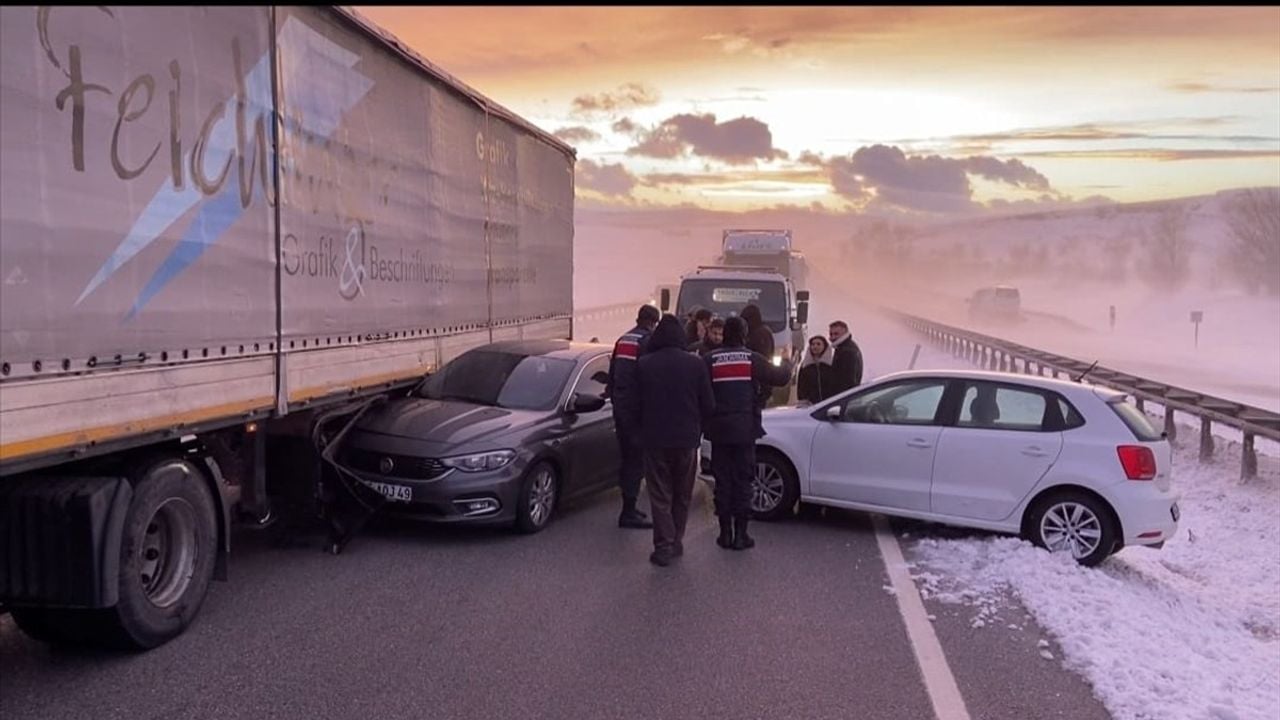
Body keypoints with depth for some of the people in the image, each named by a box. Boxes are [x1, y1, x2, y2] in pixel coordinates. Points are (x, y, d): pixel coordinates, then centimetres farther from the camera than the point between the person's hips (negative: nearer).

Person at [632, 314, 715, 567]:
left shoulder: (644, 364, -4)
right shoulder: (695, 364, -4)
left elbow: (635, 404, 1)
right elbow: (708, 405, -1)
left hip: (654, 439, -1)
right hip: (687, 438, 1)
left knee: (660, 494, 5)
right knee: (682, 494, 15)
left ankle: (664, 546, 0)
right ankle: (676, 541, 21)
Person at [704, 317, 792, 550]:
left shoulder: (710, 360, -3)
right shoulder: (752, 359, -3)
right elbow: (780, 377, 0)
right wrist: (787, 364, 21)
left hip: (719, 430, 1)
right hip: (745, 430, -1)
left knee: (722, 480, 8)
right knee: (743, 480, 6)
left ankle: (725, 532, 10)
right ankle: (740, 533, 6)